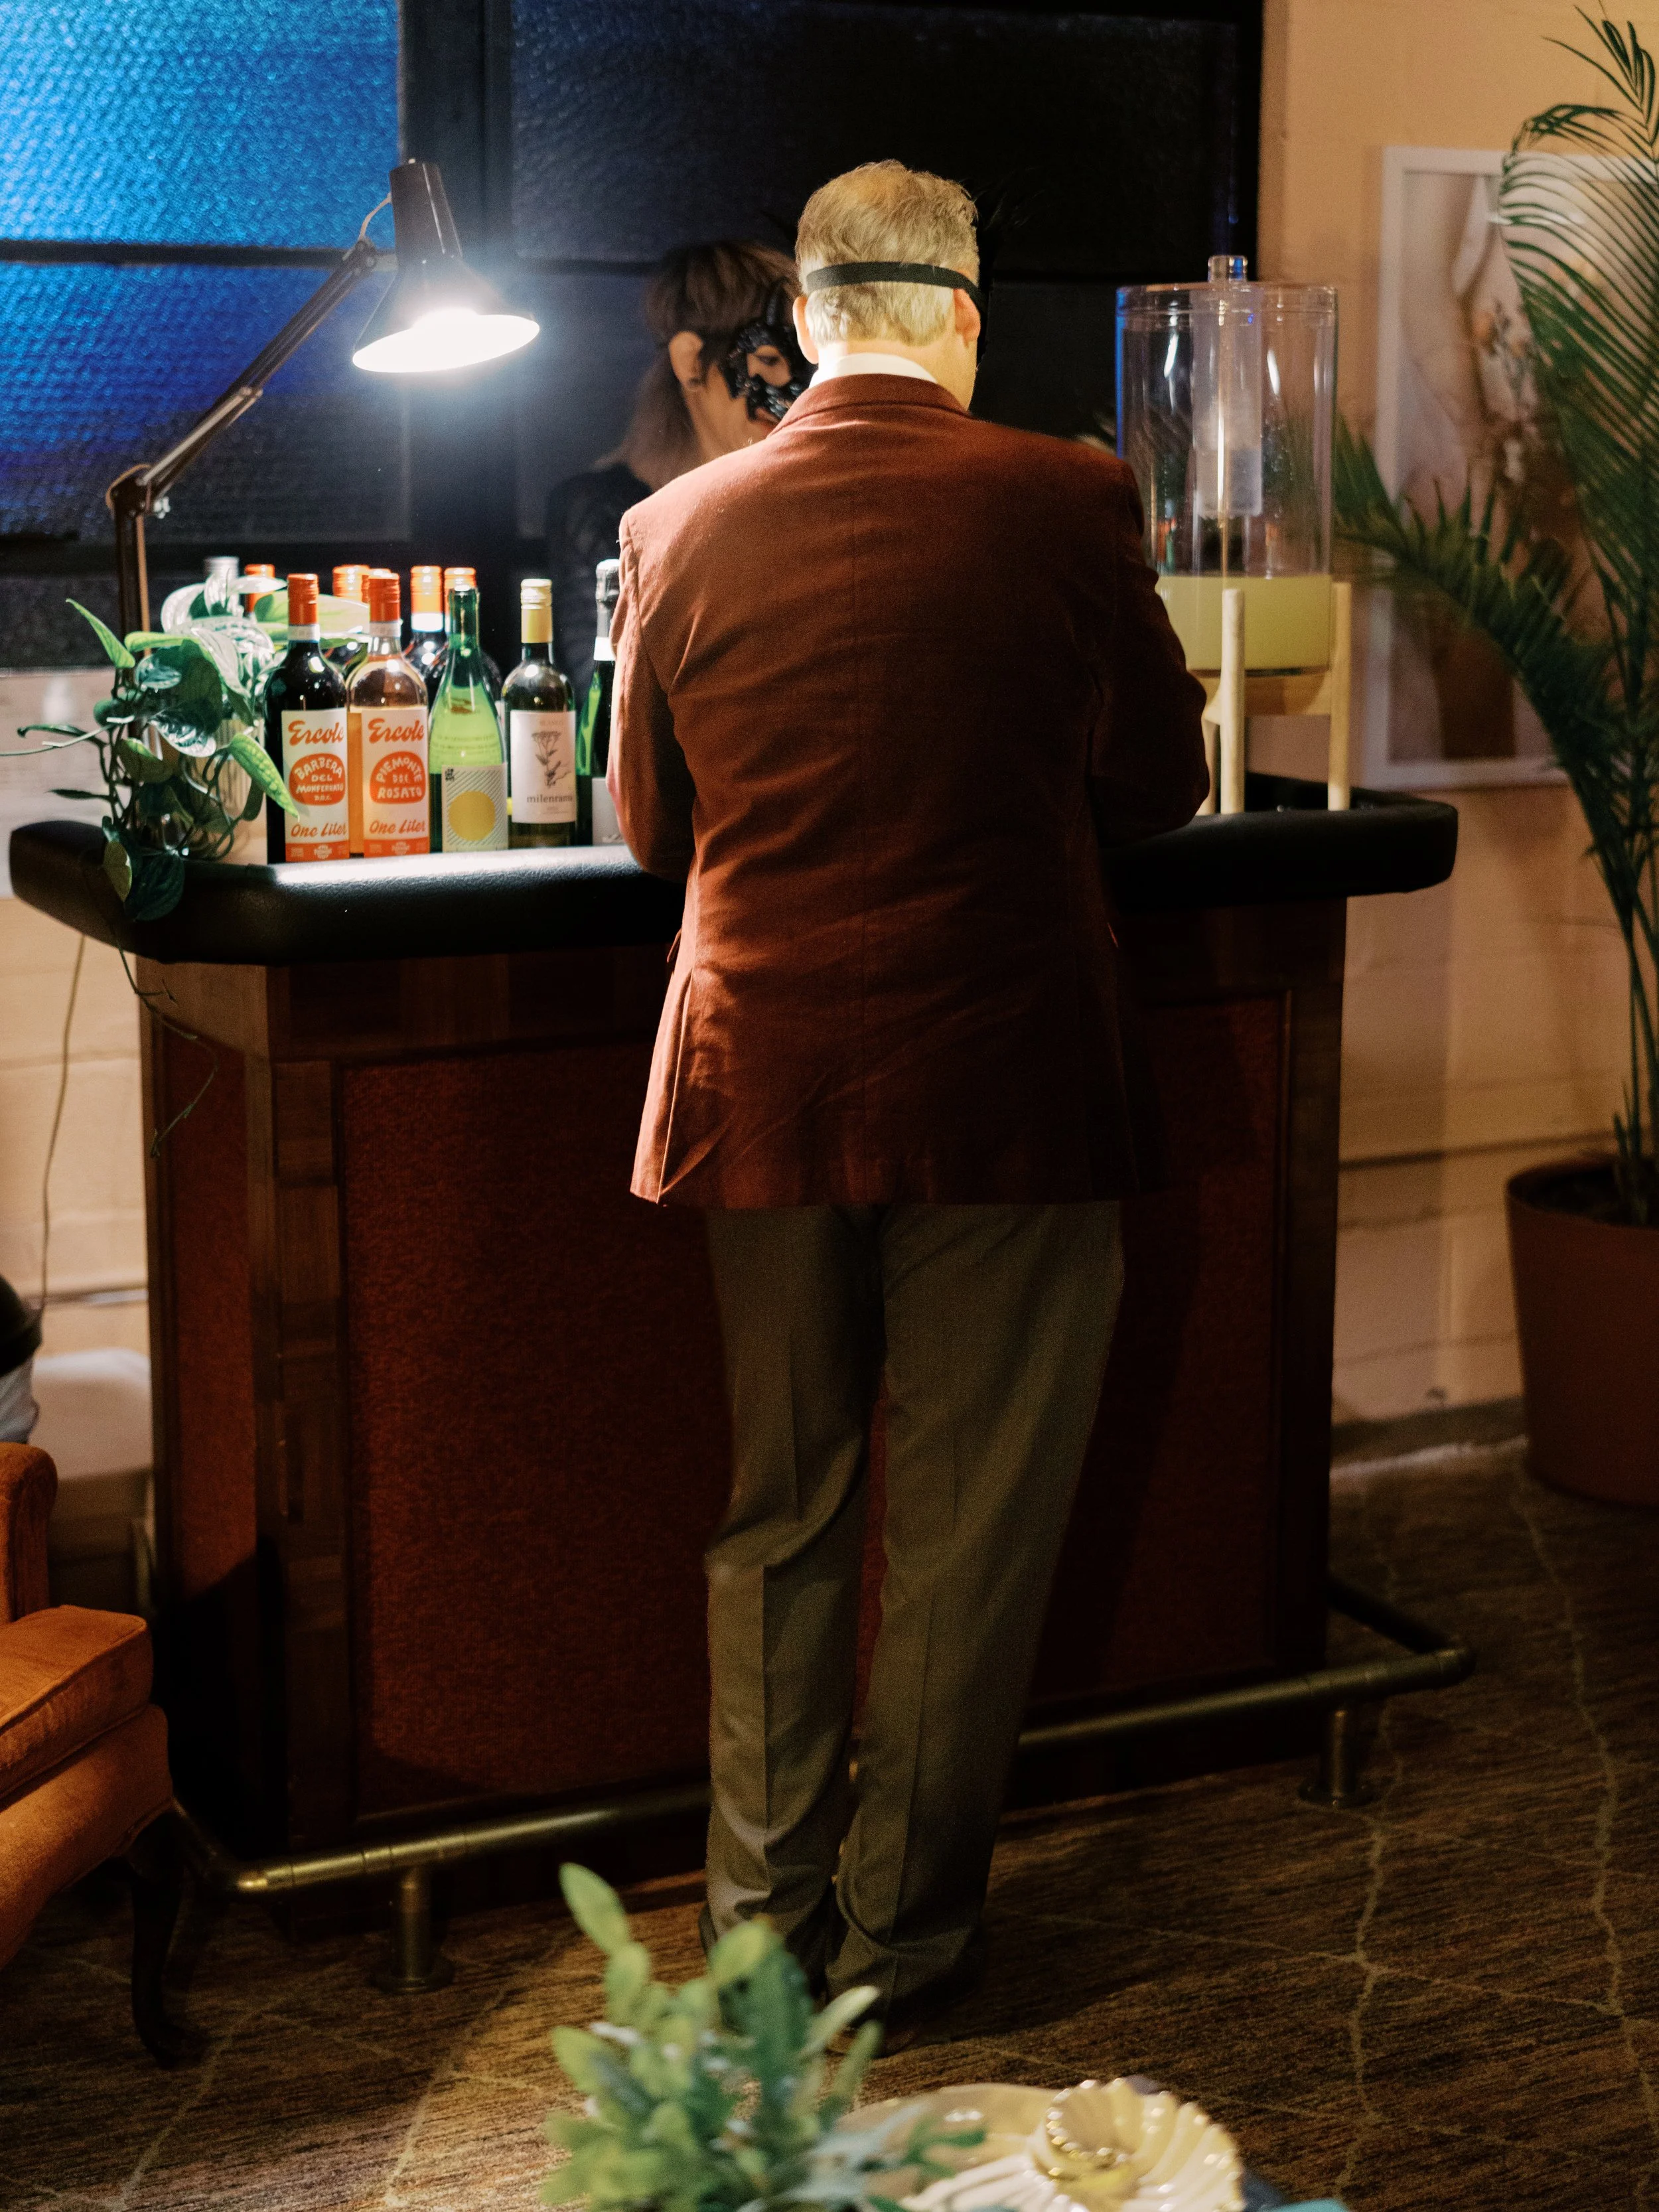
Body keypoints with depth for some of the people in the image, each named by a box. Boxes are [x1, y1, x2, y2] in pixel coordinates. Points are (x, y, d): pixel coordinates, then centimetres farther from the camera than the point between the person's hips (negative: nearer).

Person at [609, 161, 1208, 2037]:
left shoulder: (680, 528, -2)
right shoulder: (1063, 505, -8)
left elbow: (653, 827, 9)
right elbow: (1158, 788, 4)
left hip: (762, 1088, 3)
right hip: (1003, 1088, -2)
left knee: (775, 1522, 16)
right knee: (967, 1532, 10)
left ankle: (764, 1920, 27)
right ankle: (903, 1933, 21)